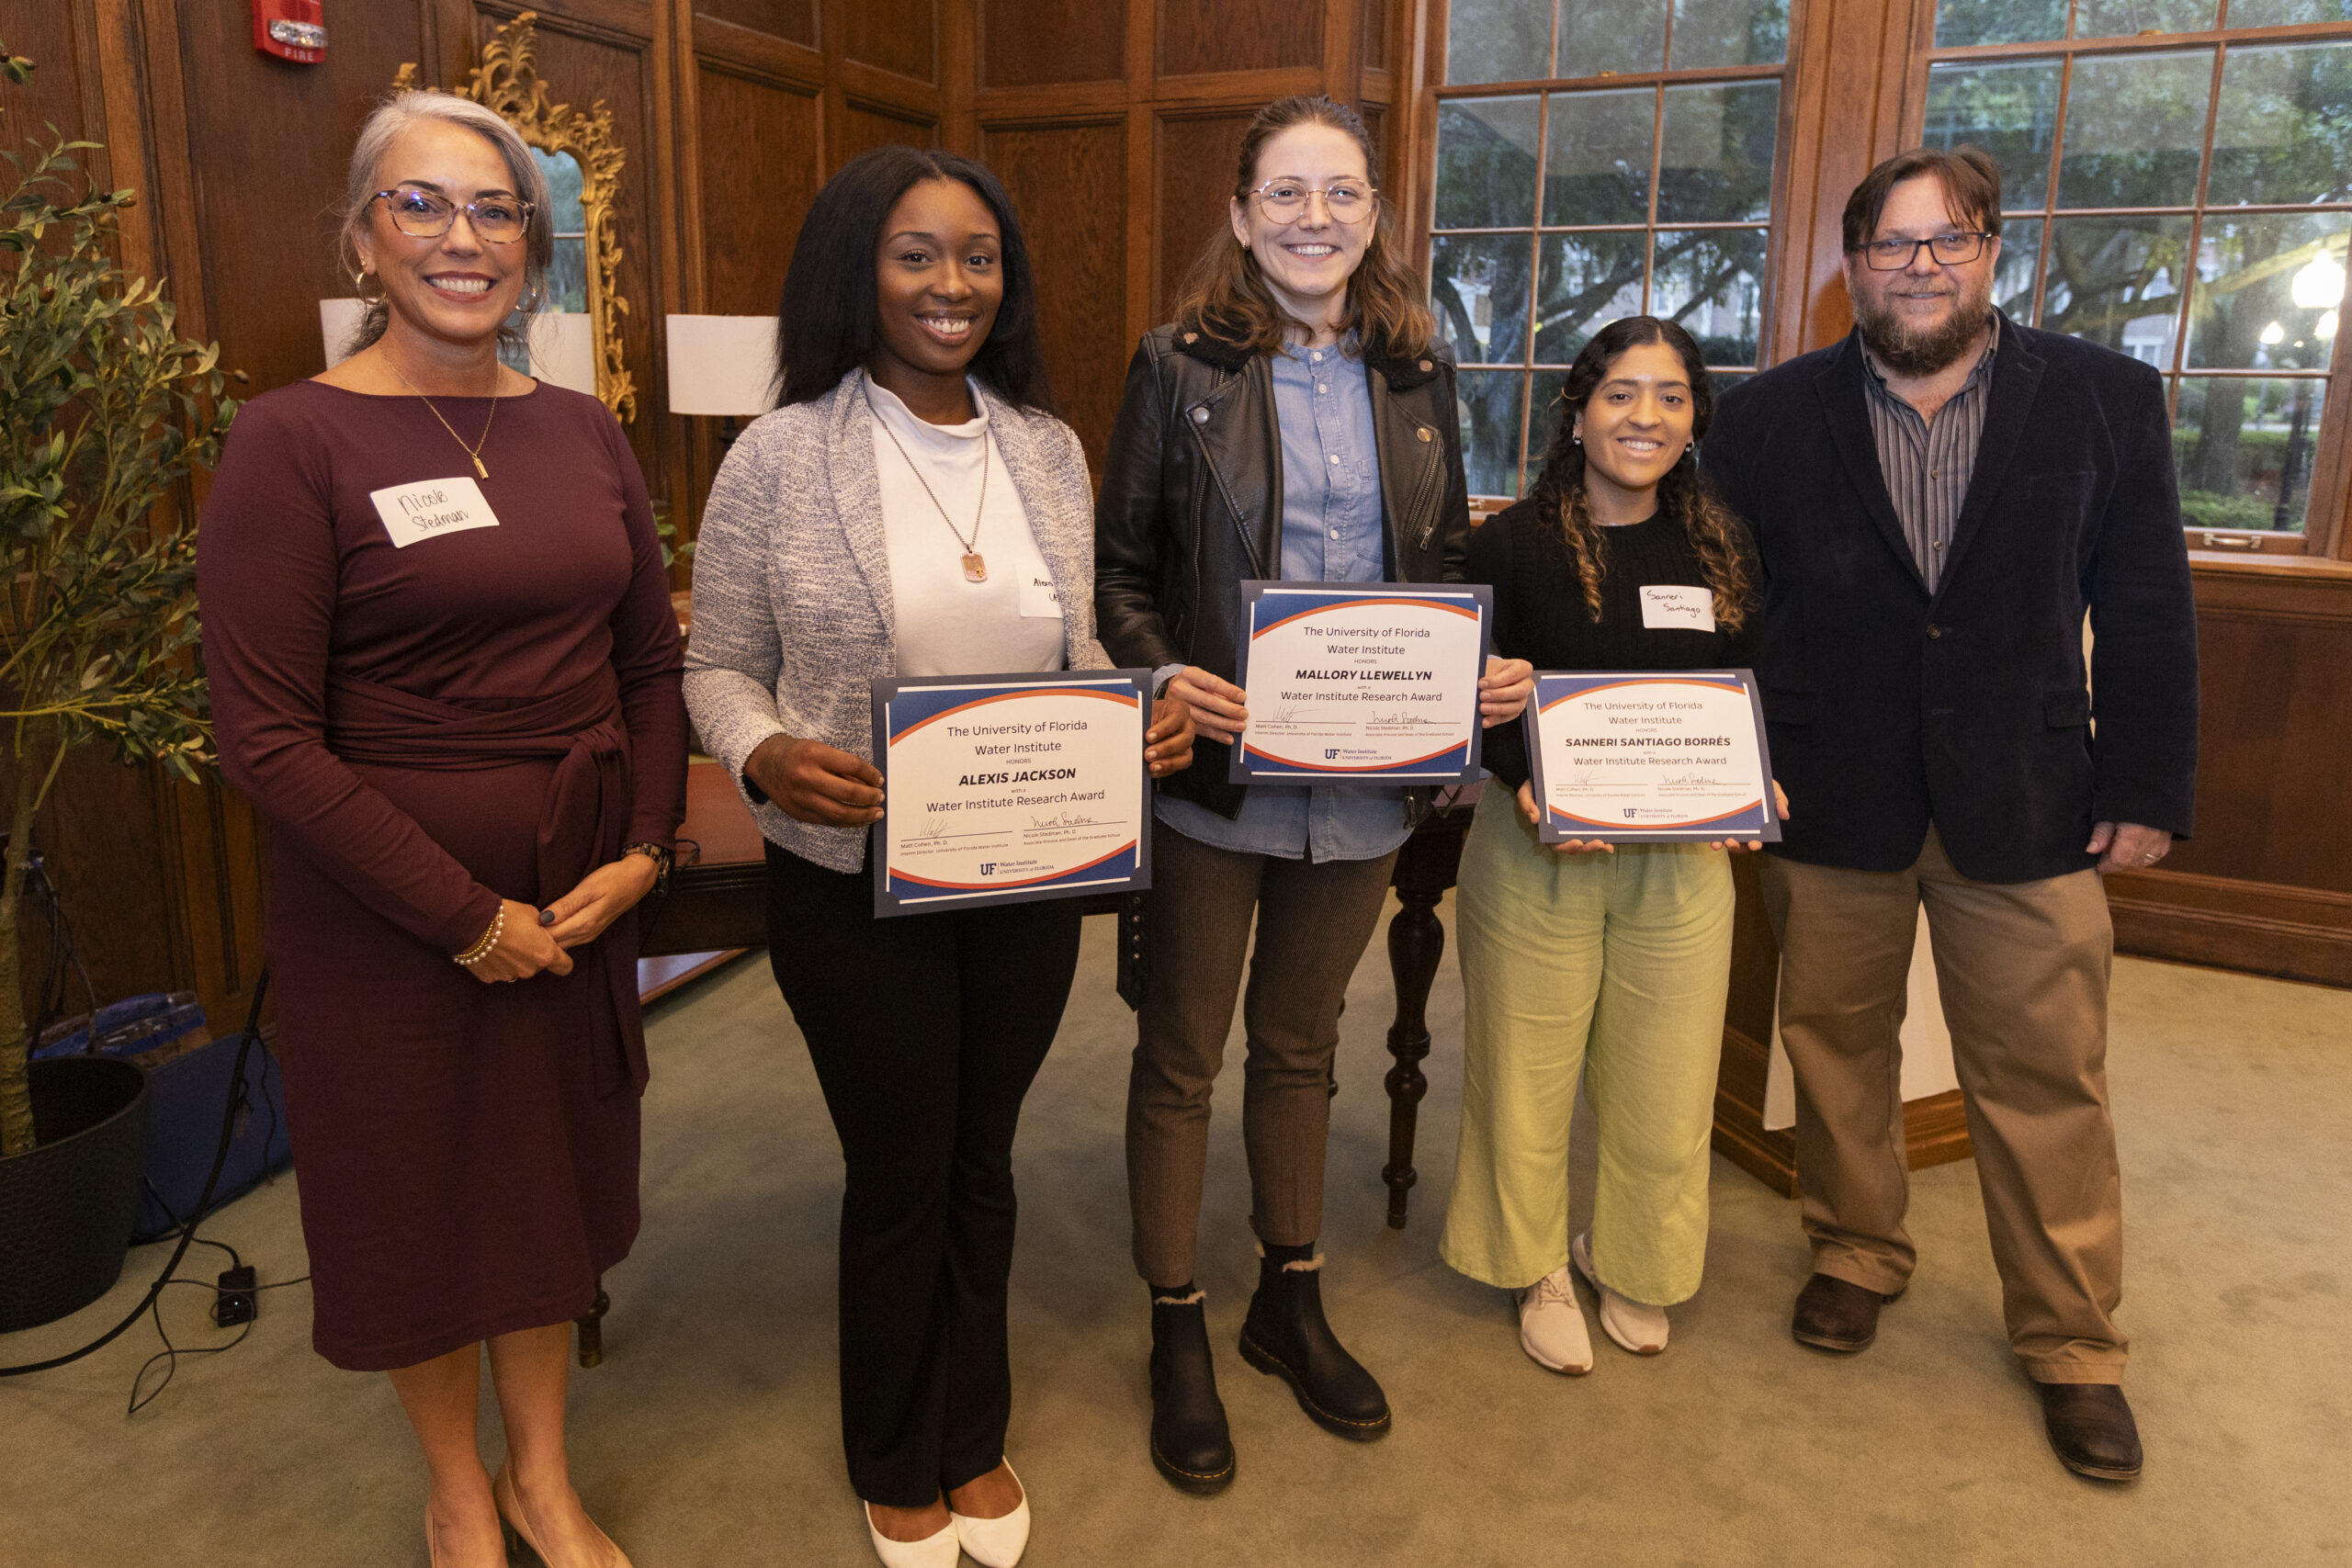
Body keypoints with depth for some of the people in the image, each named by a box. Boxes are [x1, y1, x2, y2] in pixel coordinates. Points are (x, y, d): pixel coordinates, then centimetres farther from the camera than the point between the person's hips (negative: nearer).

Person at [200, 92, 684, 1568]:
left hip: (576, 895, 4)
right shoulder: (297, 438, -11)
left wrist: (642, 851, -4)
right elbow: (266, 737, -14)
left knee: (554, 1173, 17)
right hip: (385, 916, -4)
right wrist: (464, 914, -14)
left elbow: (652, 660, 9)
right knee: (419, 1196, 14)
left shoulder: (581, 429, 4)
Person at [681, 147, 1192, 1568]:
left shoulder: (1050, 448, 3)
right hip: (857, 883, -3)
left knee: (985, 1159, 19)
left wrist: (1143, 718, -9)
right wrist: (768, 758, -24)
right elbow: (720, 668, -3)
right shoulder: (780, 459, -9)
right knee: (899, 1177, 12)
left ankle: (978, 1439, 43)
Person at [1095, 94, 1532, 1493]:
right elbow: (1120, 565, -2)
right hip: (1217, 771, -3)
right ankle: (1177, 1333, 28)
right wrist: (1162, 674, -20)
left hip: (1364, 783, 4)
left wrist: (1489, 671, -5)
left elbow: (1447, 562, 13)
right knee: (1181, 1055, 10)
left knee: (1301, 1045, 19)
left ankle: (1292, 1301, 38)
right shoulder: (1181, 368, -3)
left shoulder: (1418, 376, 7)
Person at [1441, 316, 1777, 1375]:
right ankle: (1537, 1270, 32)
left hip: (1684, 855, 3)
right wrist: (1528, 787, -21)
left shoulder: (1723, 550, 6)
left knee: (1662, 1084, 12)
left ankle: (1628, 1263, 38)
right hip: (1537, 851, -3)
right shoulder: (1513, 544, -5)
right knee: (1528, 1070, 9)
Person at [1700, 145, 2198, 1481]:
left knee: (2047, 1081, 7)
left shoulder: (2106, 399, 2)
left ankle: (2076, 1345, 24)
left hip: (2028, 810, 0)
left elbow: (2147, 610, 2)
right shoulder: (1771, 417, 1)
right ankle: (1858, 1254, 37)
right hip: (1831, 808, 1)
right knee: (1838, 1046, 14)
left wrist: (2148, 789, -1)